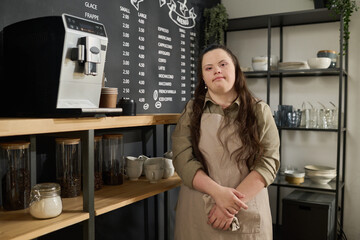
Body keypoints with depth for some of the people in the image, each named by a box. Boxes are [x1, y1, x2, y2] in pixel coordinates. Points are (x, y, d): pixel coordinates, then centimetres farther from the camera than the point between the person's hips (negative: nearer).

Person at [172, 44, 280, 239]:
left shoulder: (260, 112, 1)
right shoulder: (191, 111, 2)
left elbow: (267, 163, -7)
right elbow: (183, 159, -7)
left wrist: (232, 205, -17)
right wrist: (218, 192, -21)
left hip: (247, 214, 0)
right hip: (197, 214, 1)